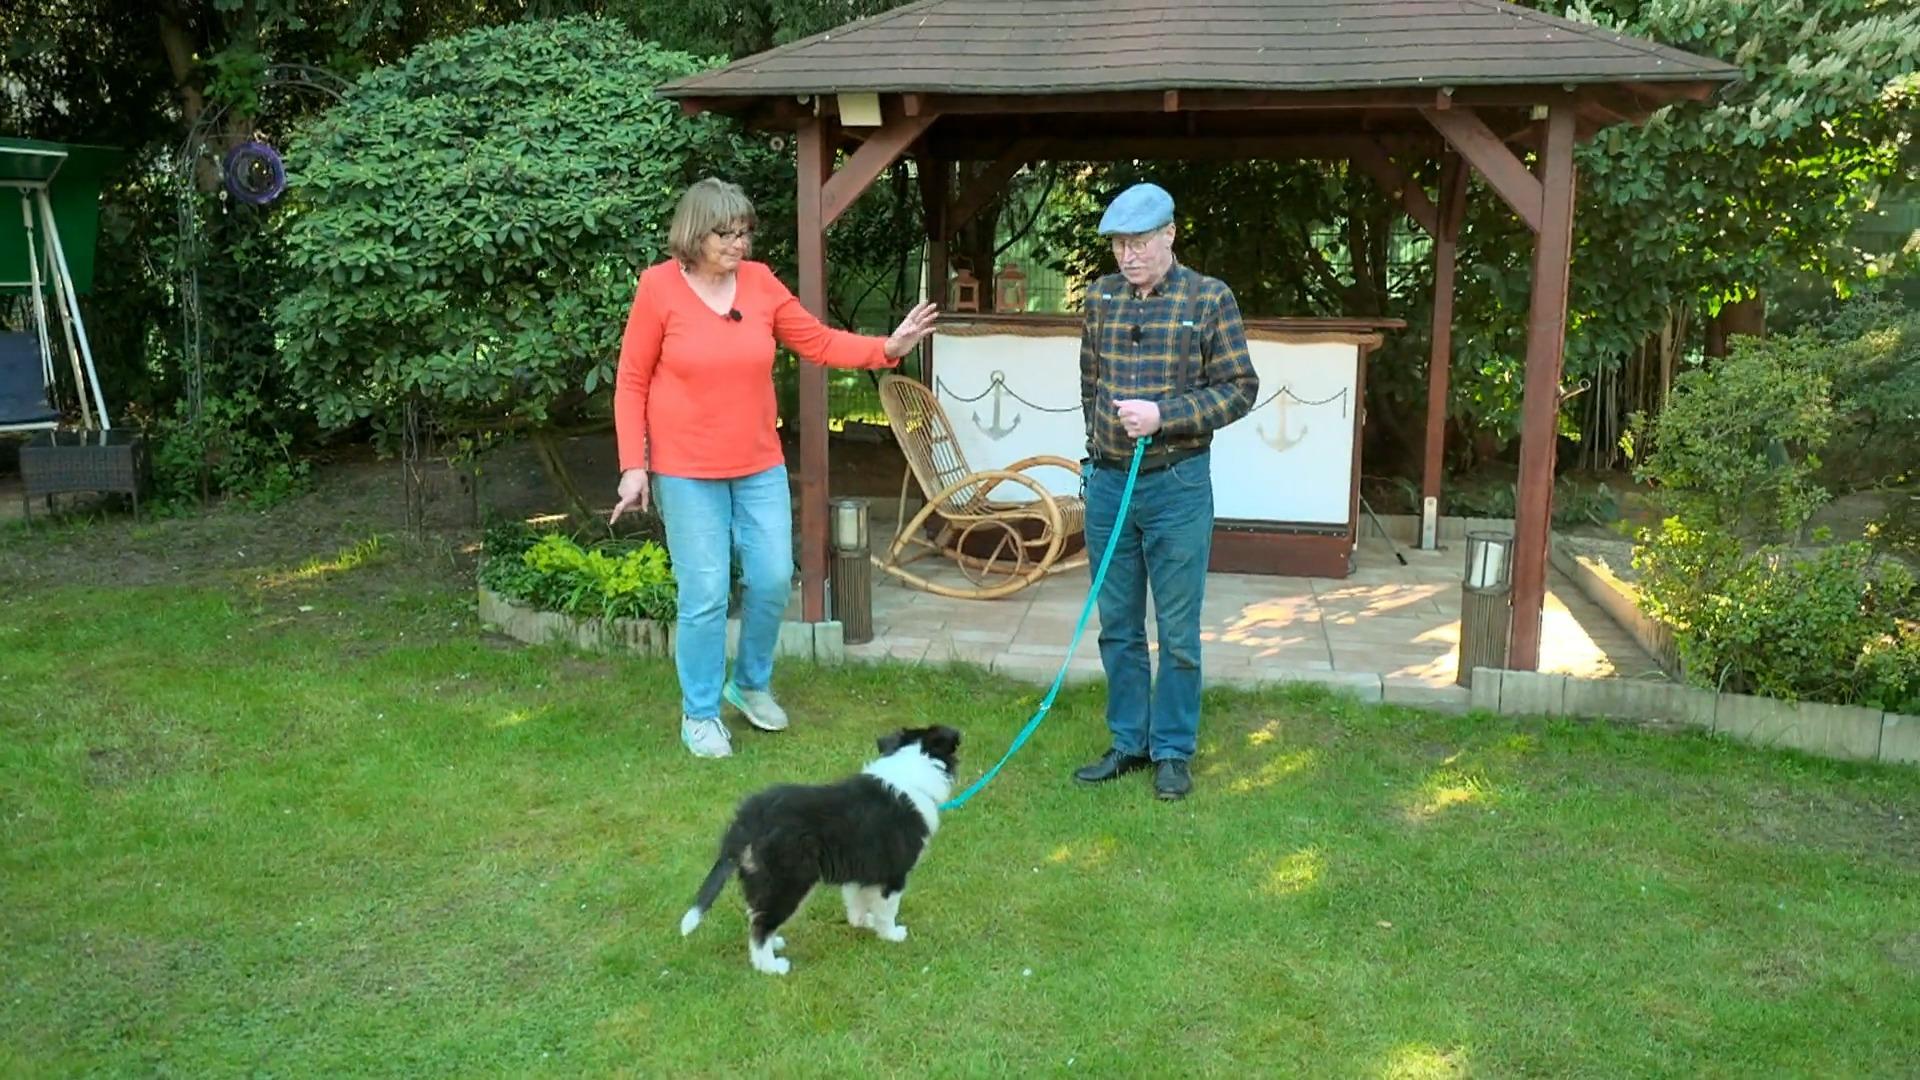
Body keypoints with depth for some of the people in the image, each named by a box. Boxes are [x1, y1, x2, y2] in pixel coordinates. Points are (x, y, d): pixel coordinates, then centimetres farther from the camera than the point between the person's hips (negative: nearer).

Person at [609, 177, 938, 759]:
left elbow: (818, 342, 4)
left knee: (773, 579, 7)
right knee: (705, 595, -2)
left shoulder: (759, 280, 1)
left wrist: (887, 348, -10)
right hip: (687, 471, -4)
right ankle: (700, 713, 17)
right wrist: (634, 465, -9)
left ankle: (751, 684, 32)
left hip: (760, 466, 4)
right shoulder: (659, 286, -8)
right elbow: (632, 383, -5)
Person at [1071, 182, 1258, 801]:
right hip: (1108, 482, 4)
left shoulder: (1209, 299, -6)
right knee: (1117, 627, 12)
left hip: (1177, 487, -4)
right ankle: (1128, 743, 25)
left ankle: (1173, 751, 18)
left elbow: (1240, 389, -7)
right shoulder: (1101, 298, 7)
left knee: (1177, 631, 5)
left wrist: (1163, 415, -19)